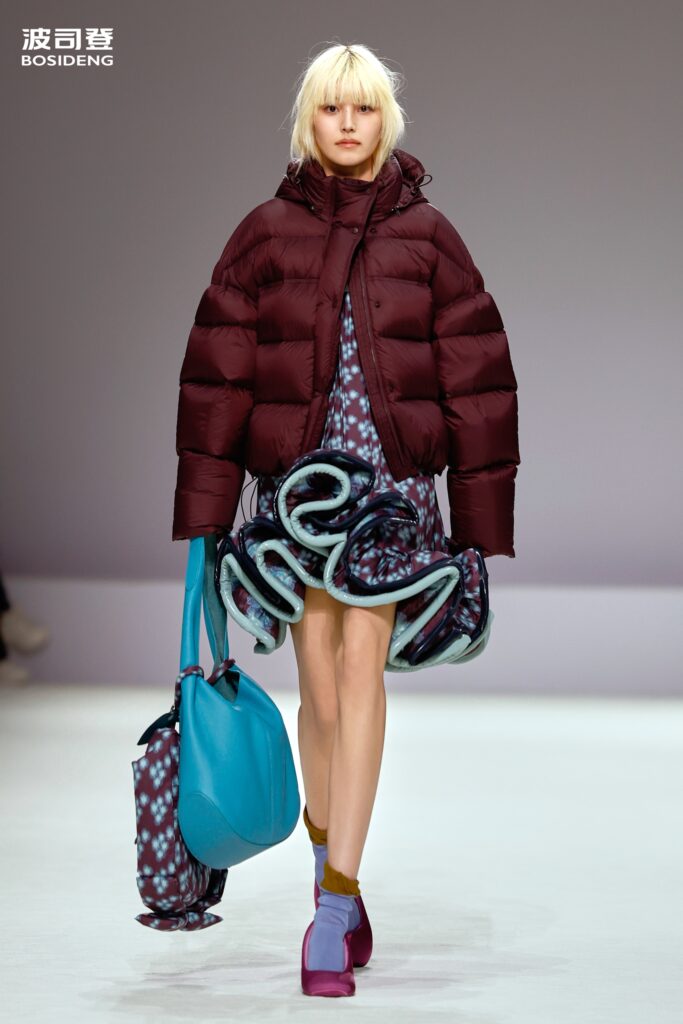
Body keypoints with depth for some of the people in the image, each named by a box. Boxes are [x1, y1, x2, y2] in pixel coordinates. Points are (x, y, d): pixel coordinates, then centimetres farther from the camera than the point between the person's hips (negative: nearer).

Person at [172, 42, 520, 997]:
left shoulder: (427, 233, 5)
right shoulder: (265, 232, 5)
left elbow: (476, 376, 5)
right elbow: (217, 373, 4)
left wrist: (482, 516, 2)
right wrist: (204, 512, -1)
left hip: (397, 479, -1)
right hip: (295, 479, 1)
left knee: (363, 659, -14)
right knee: (322, 691, 3)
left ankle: (334, 907, -13)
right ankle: (337, 887, 22)